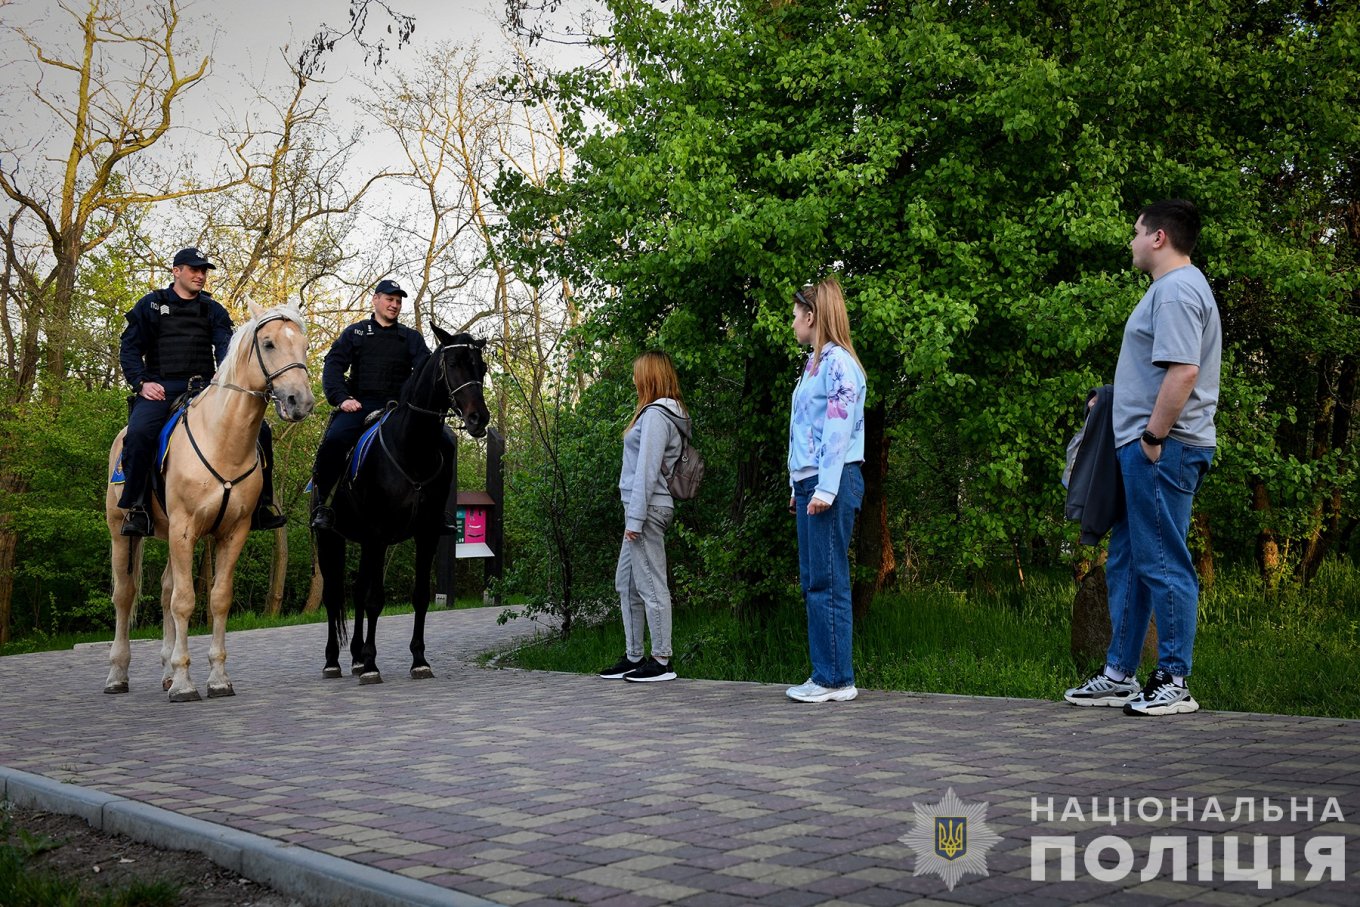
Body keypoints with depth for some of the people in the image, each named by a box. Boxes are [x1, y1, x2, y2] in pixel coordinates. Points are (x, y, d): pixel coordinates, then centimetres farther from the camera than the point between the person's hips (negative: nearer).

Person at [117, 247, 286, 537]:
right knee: (138, 433, -33)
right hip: (160, 388, -2)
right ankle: (136, 508, -21)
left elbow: (226, 347, 3)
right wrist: (141, 382, -10)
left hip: (204, 387, 3)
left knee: (259, 429, -14)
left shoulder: (214, 310, 18)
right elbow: (129, 347, 8)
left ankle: (262, 505, -5)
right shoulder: (151, 304, 12)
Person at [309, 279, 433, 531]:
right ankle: (322, 505, -16)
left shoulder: (412, 338, 19)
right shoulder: (355, 333, 17)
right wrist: (341, 398, -10)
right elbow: (334, 365, 8)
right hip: (360, 404, -1)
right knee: (334, 441, -29)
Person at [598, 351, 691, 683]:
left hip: (648, 506, -11)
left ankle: (662, 660, 0)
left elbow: (646, 470, -18)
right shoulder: (665, 413, 17)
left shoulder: (655, 414, -14)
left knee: (650, 585, -5)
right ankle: (633, 657, 21)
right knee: (626, 583, 15)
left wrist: (635, 518, -17)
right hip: (642, 507, 11)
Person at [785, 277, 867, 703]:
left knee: (827, 582, -7)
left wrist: (825, 488, -20)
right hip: (811, 484, 10)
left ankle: (836, 680, -2)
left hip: (831, 483, -10)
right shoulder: (815, 363, 19)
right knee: (814, 582, 10)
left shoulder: (837, 362, -10)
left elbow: (839, 428, -17)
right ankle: (826, 676, 15)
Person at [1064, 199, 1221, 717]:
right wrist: (1112, 403, 23)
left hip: (1162, 449, -11)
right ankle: (1120, 674, 22)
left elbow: (1183, 370, -24)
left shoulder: (1176, 290, -13)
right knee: (1127, 563, 14)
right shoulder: (1171, 287, 21)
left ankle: (1174, 683, 1)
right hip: (1147, 448, 11)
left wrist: (1154, 436, -21)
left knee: (1163, 564, -6)